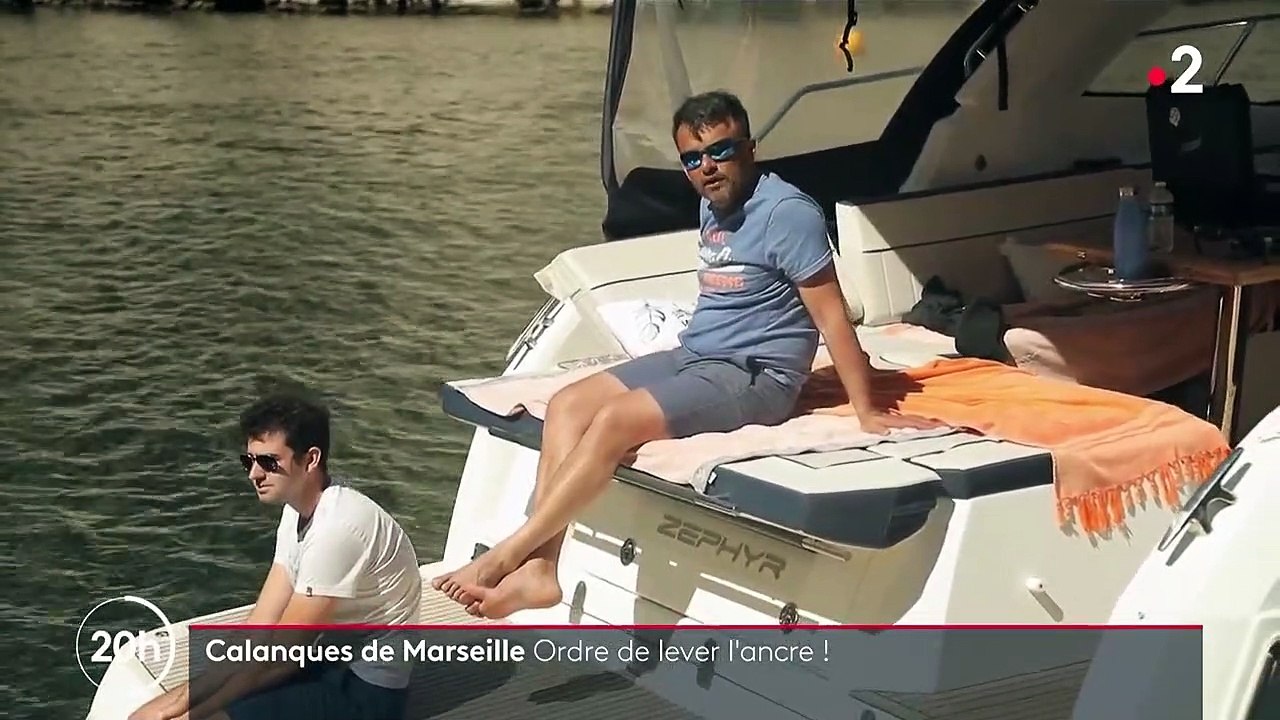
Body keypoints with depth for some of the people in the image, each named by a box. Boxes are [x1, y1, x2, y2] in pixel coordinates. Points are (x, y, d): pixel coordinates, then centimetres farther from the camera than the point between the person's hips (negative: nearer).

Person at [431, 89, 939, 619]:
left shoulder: (787, 212, -15)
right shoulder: (712, 205, 12)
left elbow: (831, 316, -15)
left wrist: (865, 412, -16)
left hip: (753, 376, -9)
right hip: (691, 356, 9)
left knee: (615, 421, -26)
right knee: (567, 406, -6)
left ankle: (504, 557, -21)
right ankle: (539, 570, -17)